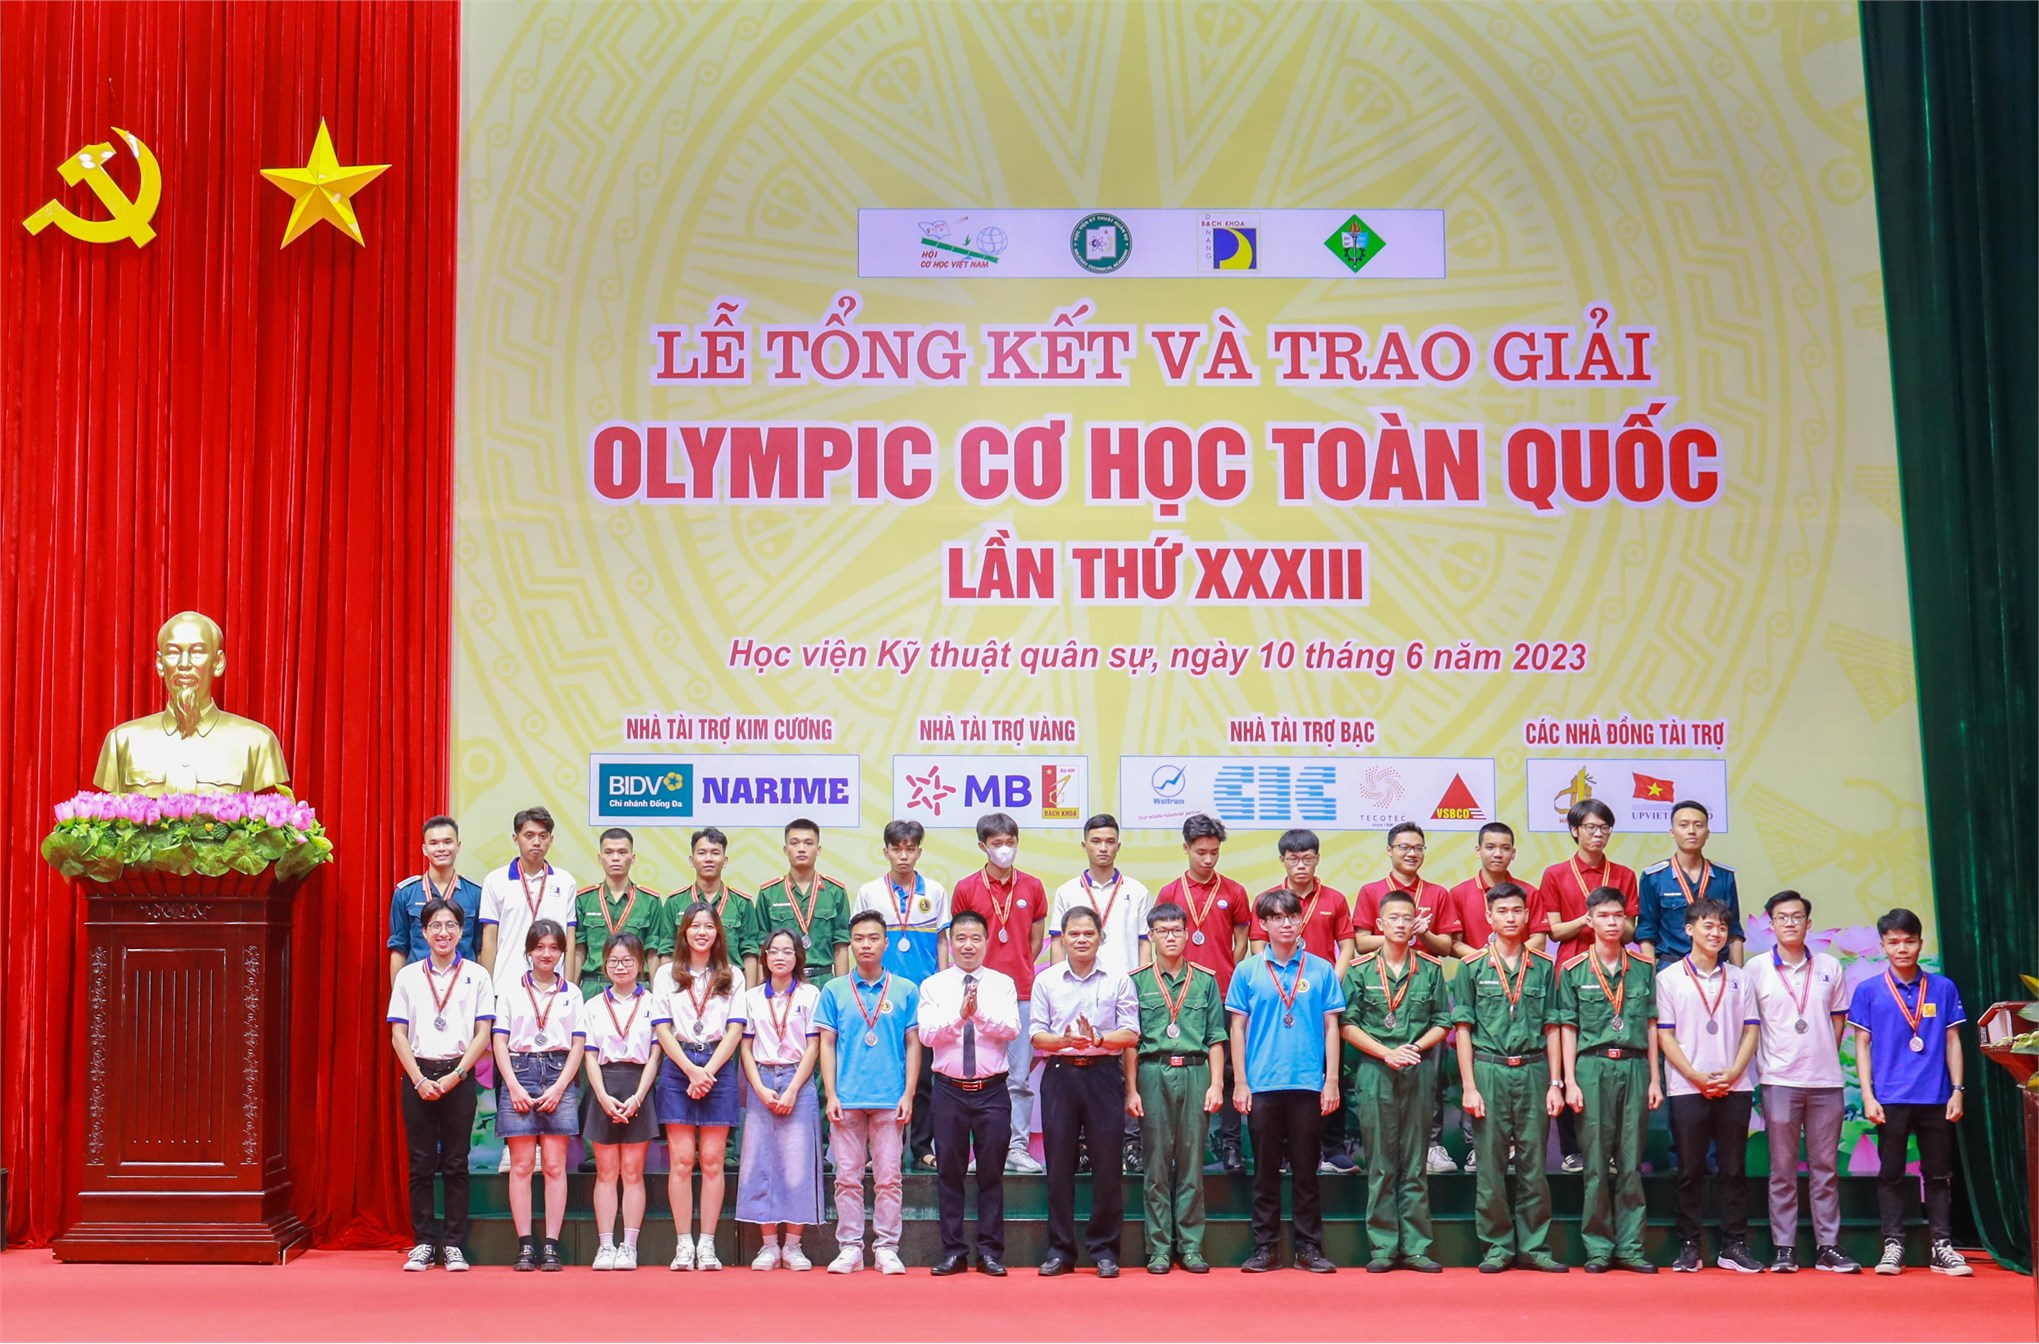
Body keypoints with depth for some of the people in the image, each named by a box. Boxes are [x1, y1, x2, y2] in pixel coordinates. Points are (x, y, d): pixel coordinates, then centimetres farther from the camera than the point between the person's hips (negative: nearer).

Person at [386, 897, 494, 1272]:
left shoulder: (476, 976, 5)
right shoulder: (408, 977, 8)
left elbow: (483, 1034, 1)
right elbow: (398, 1034, 4)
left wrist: (455, 1075, -9)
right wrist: (420, 1080, -7)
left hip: (459, 1076, -1)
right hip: (419, 1076, 1)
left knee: (455, 1164, 0)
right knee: (421, 1164, 2)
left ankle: (453, 1244, 6)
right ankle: (423, 1243, 9)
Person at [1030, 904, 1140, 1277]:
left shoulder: (1118, 980, 4)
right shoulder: (1046, 980, 7)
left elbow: (1131, 1034, 0)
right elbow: (1037, 1035, 4)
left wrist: (1098, 1039, -17)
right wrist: (1064, 1041, -16)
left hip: (1104, 1073, -1)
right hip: (1060, 1073, 1)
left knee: (1107, 1162, 0)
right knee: (1059, 1162, 3)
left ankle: (1105, 1250, 9)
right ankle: (1060, 1250, 11)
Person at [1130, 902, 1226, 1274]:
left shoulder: (1205, 980, 10)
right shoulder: (1138, 981, 7)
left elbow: (1216, 1037, 9)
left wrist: (1216, 1084, 0)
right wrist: (1132, 1088, -2)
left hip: (1194, 1072, 1)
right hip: (1153, 1072, -1)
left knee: (1192, 1163, 3)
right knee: (1157, 1163, 1)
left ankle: (1191, 1246, 9)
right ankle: (1159, 1248, 7)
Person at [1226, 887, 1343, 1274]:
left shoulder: (1321, 970, 4)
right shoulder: (1248, 970, 4)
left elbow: (1331, 1027, 6)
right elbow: (1237, 1027, 5)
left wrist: (1331, 1080, 0)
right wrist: (1240, 1082, 0)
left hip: (1308, 1084, 0)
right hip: (1262, 1084, 0)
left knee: (1306, 1169, 6)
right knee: (1265, 1170, 7)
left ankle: (1309, 1247, 13)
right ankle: (1264, 1247, 14)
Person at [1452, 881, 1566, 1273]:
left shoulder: (1544, 966, 7)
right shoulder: (1471, 967, 3)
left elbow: (1552, 1027, 8)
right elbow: (1463, 1029, 1)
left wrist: (1555, 1083, 2)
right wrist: (1469, 1087, -4)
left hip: (1534, 1070, 1)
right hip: (1489, 1070, -1)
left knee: (1534, 1164, 5)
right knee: (1491, 1166, 3)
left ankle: (1534, 1246, 13)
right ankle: (1498, 1246, 12)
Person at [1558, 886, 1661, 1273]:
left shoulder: (1644, 968, 9)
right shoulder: (1573, 970, 4)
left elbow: (1651, 1025, 10)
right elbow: (1568, 1029, 3)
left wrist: (1654, 1079, 5)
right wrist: (1570, 1082, -3)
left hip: (1634, 1067, 2)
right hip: (1592, 1067, -2)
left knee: (1631, 1161, 4)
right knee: (1596, 1162, 1)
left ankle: (1630, 1247, 9)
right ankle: (1598, 1247, 7)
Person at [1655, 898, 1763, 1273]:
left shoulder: (1738, 978, 12)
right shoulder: (1670, 978, 3)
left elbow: (1751, 1030, 8)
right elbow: (1664, 1035, -1)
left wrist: (1732, 1073, -7)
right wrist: (1696, 1076, -11)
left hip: (1735, 1087, 3)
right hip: (1687, 1088, -2)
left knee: (1734, 1169, 5)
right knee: (1690, 1170, 1)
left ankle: (1734, 1245, 12)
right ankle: (1688, 1248, 7)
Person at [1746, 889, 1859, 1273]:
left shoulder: (1830, 968, 8)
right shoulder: (1757, 969, 2)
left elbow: (1838, 1019, 14)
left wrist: (1824, 1057, 7)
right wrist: (1762, 1066, 0)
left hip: (1826, 1082, 2)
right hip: (1779, 1082, -2)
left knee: (1826, 1168, 5)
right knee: (1783, 1170, 2)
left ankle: (1828, 1248, 11)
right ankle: (1784, 1249, 6)